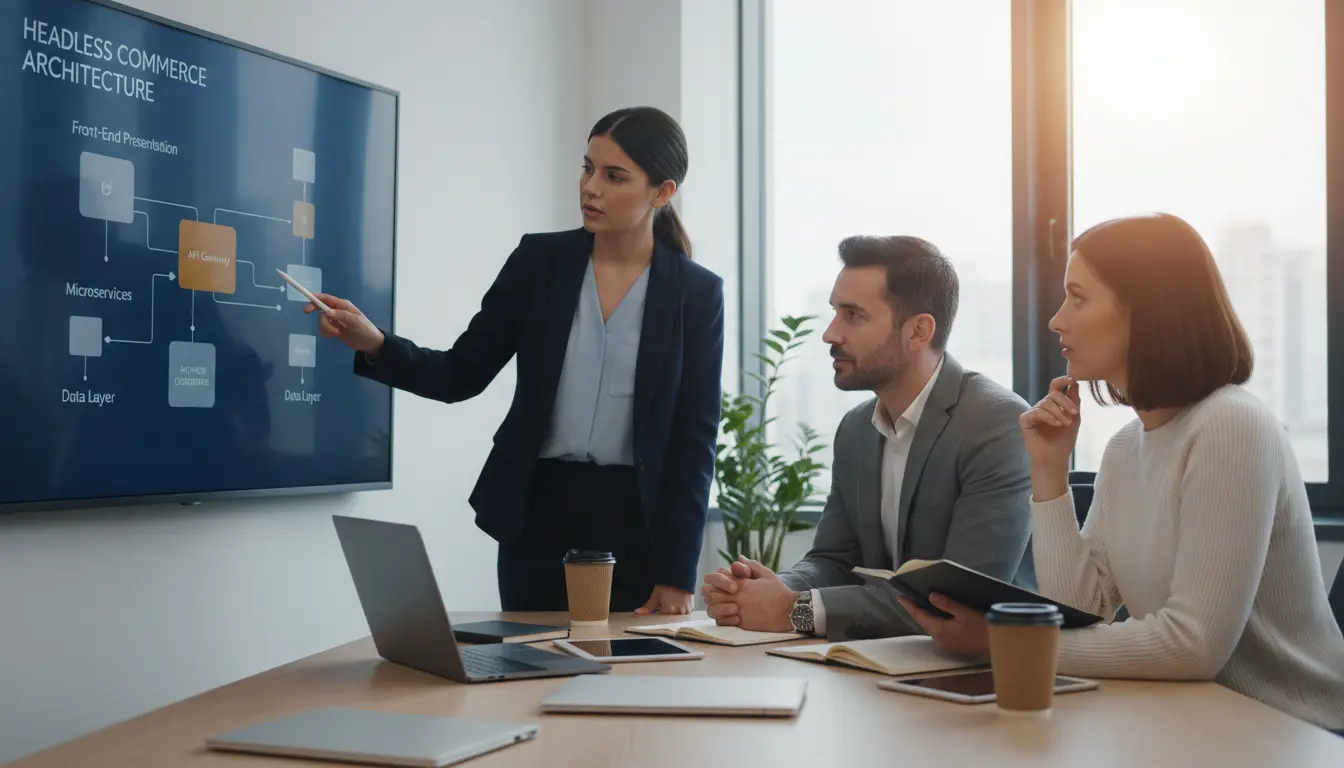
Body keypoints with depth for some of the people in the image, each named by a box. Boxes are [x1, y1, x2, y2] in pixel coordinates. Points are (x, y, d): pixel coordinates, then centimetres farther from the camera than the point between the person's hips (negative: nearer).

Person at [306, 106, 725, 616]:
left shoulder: (697, 293, -3)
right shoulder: (539, 260, 2)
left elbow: (695, 439, -3)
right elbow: (460, 375, 2)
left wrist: (678, 574, -8)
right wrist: (374, 344, -16)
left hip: (640, 520, -1)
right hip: (539, 512, 1)